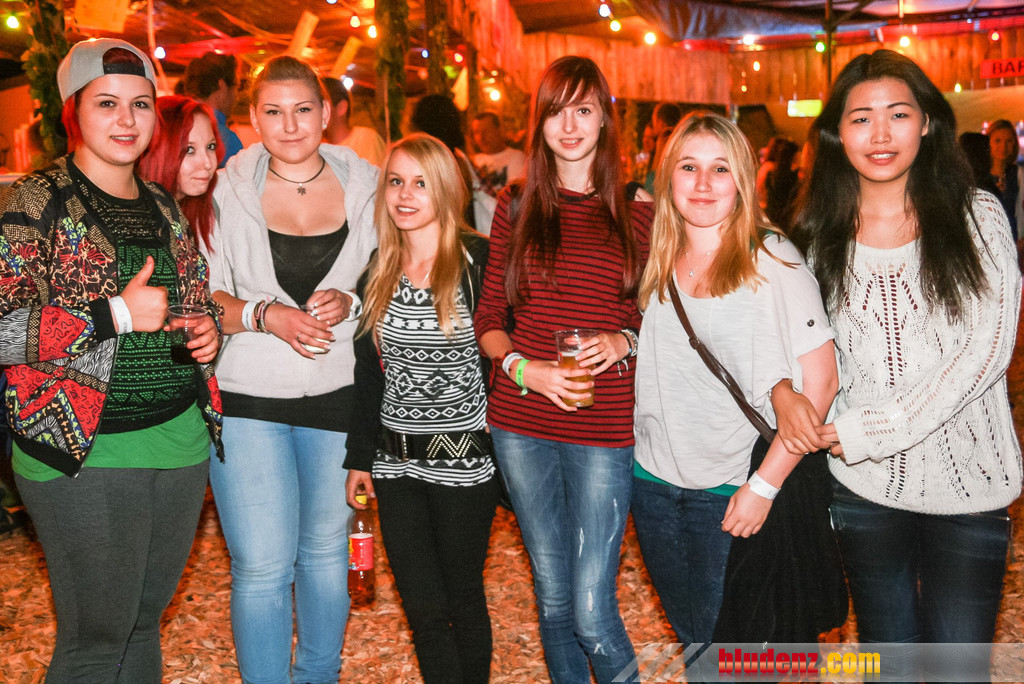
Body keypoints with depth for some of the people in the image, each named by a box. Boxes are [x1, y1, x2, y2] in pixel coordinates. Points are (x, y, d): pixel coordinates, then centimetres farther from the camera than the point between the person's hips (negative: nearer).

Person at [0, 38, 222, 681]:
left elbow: (199, 298, 25)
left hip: (181, 440, 6)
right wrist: (115, 315, -20)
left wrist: (209, 329, 2)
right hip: (85, 456, -6)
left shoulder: (165, 207, 12)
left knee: (144, 620, 18)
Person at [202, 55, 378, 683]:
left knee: (326, 549, 16)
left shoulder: (364, 186, 4)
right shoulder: (228, 190, -1)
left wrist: (348, 304, -10)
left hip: (337, 396, 2)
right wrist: (265, 315, -17)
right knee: (262, 566, -3)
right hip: (248, 396, -2)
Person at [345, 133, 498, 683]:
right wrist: (359, 457, 10)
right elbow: (366, 374, 11)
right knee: (422, 607, 8)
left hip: (465, 459, -4)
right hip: (396, 459, 4)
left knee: (463, 597, 10)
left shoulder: (480, 262, -8)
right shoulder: (375, 272, 5)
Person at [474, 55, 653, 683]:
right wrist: (522, 368, -11)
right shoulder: (516, 208, 7)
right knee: (553, 599, 13)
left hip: (605, 429, -2)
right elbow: (489, 319, 8)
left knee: (592, 611, -4)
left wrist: (625, 341, -12)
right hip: (521, 424, 2)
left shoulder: (638, 215, 3)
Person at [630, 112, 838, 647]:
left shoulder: (772, 262, -14)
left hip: (733, 492, -5)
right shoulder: (657, 261, 3)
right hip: (654, 478, 5)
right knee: (688, 636, 20)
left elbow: (819, 383, -17)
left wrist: (764, 485, -18)